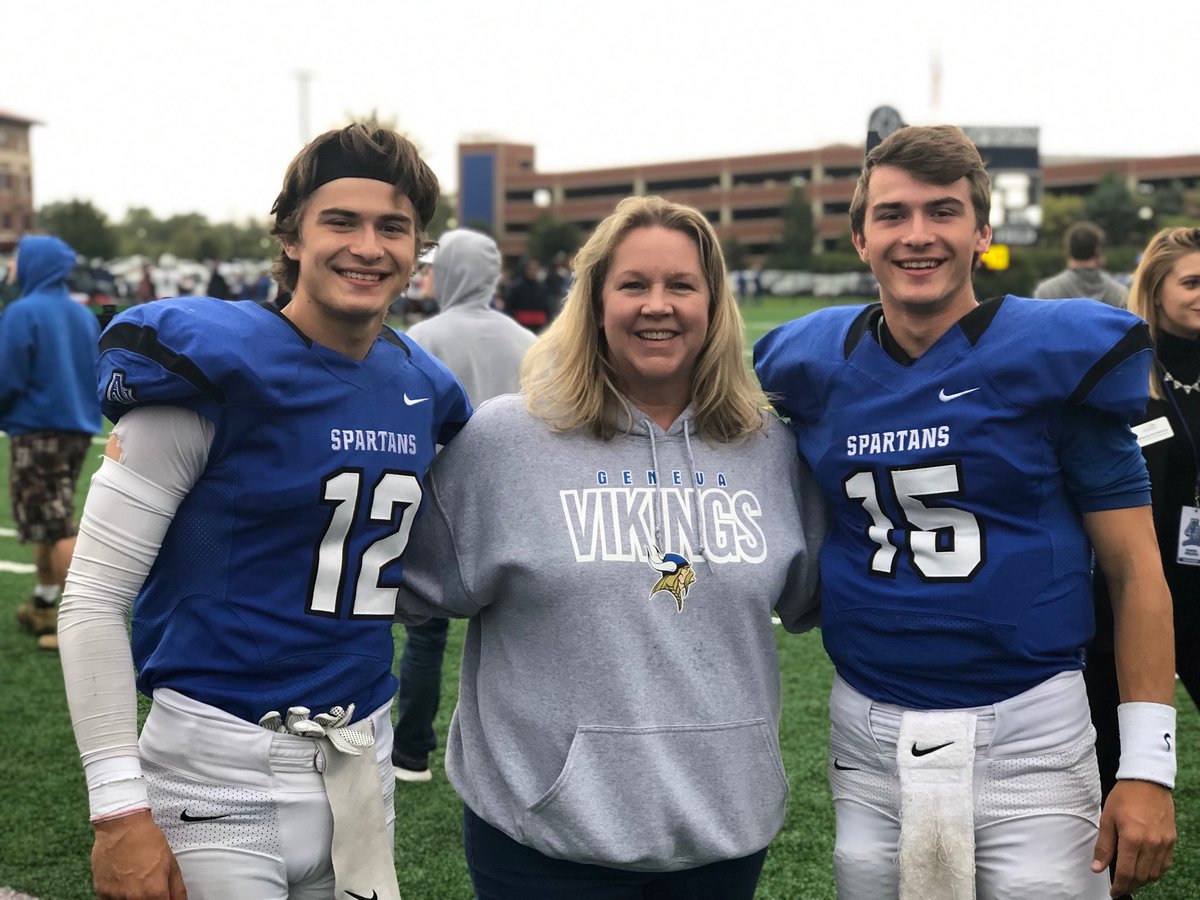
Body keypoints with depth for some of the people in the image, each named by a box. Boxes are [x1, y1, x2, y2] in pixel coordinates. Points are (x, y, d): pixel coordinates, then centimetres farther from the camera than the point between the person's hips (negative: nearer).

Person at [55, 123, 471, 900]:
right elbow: (93, 597, -13)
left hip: (361, 769, 6)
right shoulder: (213, 366, -13)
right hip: (222, 777, -6)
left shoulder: (421, 387, 5)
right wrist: (119, 809, -17)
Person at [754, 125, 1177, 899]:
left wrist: (1149, 768, -9)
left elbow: (1136, 572, -5)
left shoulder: (1054, 356, -7)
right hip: (867, 738, 3)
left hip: (1026, 733, -3)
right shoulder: (816, 366, 3)